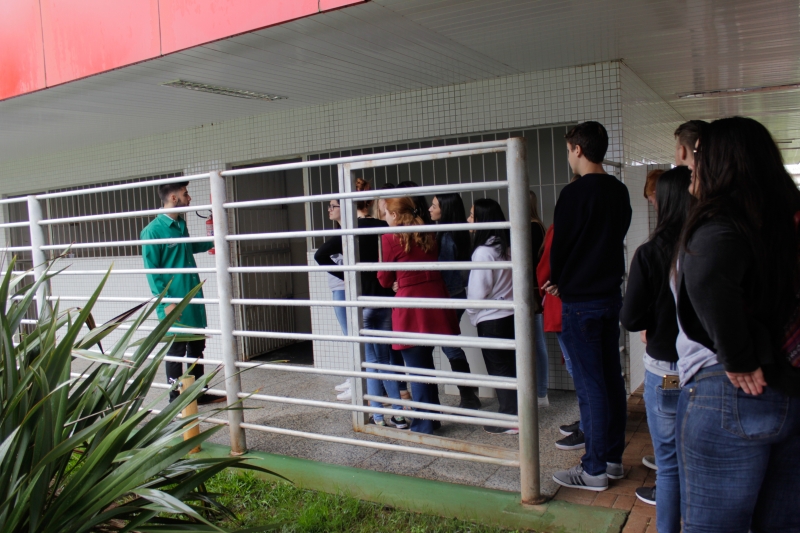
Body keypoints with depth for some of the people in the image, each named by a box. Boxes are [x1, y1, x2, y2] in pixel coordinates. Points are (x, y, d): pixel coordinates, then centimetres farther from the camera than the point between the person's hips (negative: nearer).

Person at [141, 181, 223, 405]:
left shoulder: (181, 225, 11)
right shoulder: (153, 231, -12)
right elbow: (151, 270, -13)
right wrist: (165, 302, -18)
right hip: (174, 302, -8)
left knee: (197, 347, 15)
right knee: (176, 350, 3)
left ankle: (199, 392, 27)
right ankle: (176, 397, 16)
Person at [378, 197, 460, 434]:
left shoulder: (390, 237, -6)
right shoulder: (428, 234, 11)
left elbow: (385, 280, 0)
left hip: (411, 306, -6)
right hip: (434, 300, 6)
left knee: (416, 367, 4)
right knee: (426, 362, 19)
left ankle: (424, 425, 12)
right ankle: (434, 416, 28)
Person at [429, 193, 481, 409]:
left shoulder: (447, 238, -18)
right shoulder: (457, 234, 9)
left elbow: (446, 274, -18)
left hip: (449, 298, -9)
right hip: (456, 296, 9)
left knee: (450, 346, 1)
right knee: (450, 345, 18)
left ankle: (468, 398, 10)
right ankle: (470, 392, 28)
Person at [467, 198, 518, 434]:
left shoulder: (483, 251, -19)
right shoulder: (507, 246, 4)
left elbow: (478, 293, -17)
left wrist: (472, 313, 3)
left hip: (492, 319, -8)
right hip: (510, 314, 8)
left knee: (498, 370, 3)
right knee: (510, 366, 15)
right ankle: (515, 413, 25)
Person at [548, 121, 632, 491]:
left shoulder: (575, 193, -16)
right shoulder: (620, 191, 8)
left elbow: (560, 246, -12)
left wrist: (557, 281, 7)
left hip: (580, 300, -8)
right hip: (611, 293, 8)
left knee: (589, 383, -1)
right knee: (611, 377, 14)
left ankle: (594, 469, 8)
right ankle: (613, 457, 25)